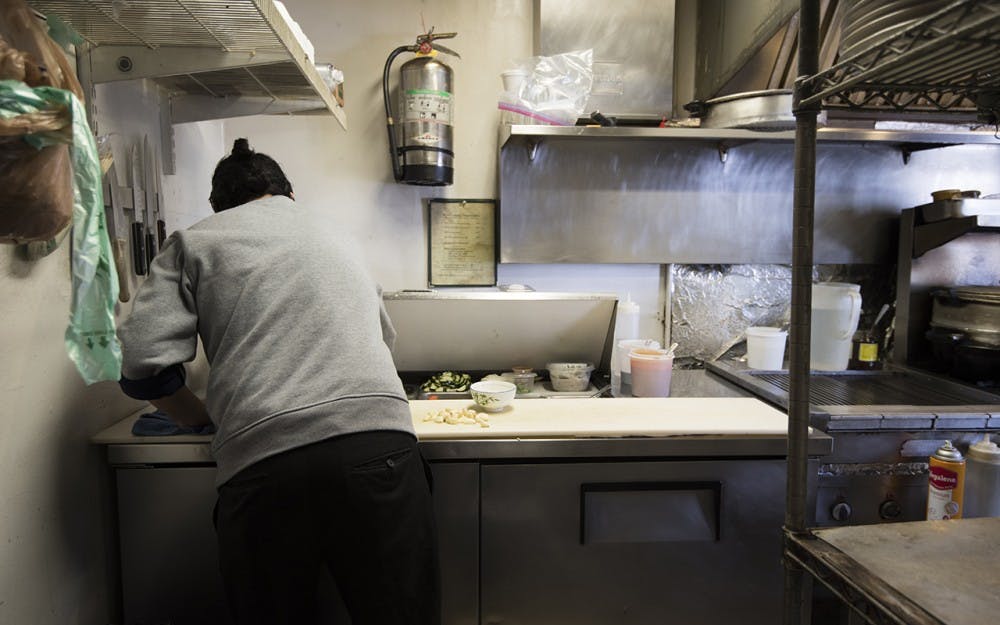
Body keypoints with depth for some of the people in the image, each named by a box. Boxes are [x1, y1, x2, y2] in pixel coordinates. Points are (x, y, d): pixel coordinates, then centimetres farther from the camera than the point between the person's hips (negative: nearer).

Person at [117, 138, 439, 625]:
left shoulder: (193, 242, 16)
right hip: (378, 434, 2)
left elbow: (144, 365, 3)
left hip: (259, 460, -1)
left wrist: (203, 419, 20)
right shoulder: (326, 224, 25)